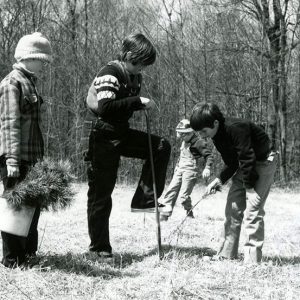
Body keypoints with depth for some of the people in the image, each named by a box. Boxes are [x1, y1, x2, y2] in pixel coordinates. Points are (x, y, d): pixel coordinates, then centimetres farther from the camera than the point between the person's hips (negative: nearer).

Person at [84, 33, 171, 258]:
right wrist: (138, 101, -29)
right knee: (101, 193, -1)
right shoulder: (110, 74, -18)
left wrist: (143, 105, 1)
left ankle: (144, 200, -1)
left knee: (161, 146, -4)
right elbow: (105, 107, -31)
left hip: (121, 133, 8)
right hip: (103, 138, -8)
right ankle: (99, 247, 8)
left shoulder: (135, 77, 9)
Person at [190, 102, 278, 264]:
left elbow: (248, 158, -27)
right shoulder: (218, 135, 1)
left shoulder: (236, 128, -28)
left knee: (252, 211, -15)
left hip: (263, 164, -9)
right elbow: (232, 163, 9)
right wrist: (219, 180, -4)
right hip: (244, 166, 9)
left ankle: (252, 259, -12)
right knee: (233, 207, 5)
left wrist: (248, 187, -21)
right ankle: (226, 255, 11)